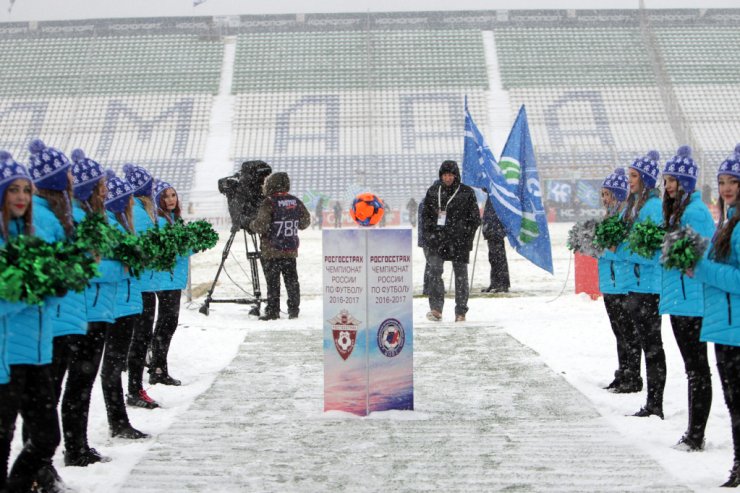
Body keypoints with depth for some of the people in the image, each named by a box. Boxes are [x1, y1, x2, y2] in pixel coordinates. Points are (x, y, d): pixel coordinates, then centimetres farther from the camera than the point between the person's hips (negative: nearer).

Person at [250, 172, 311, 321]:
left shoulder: (269, 202, -13)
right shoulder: (295, 201, 4)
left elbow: (261, 225, -18)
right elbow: (305, 221, 12)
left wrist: (252, 225, 2)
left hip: (271, 251, -5)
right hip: (291, 250, 5)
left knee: (273, 282, 0)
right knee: (291, 280, 12)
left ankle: (272, 311, 1)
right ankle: (294, 310, 15)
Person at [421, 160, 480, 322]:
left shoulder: (467, 193, 2)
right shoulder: (433, 192, 10)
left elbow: (475, 218, 5)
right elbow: (425, 214, 17)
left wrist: (465, 233, -7)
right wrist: (429, 233, 4)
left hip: (459, 241, -2)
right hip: (437, 238, 2)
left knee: (460, 275, 4)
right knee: (434, 270, -15)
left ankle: (461, 313, 11)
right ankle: (436, 308, -14)